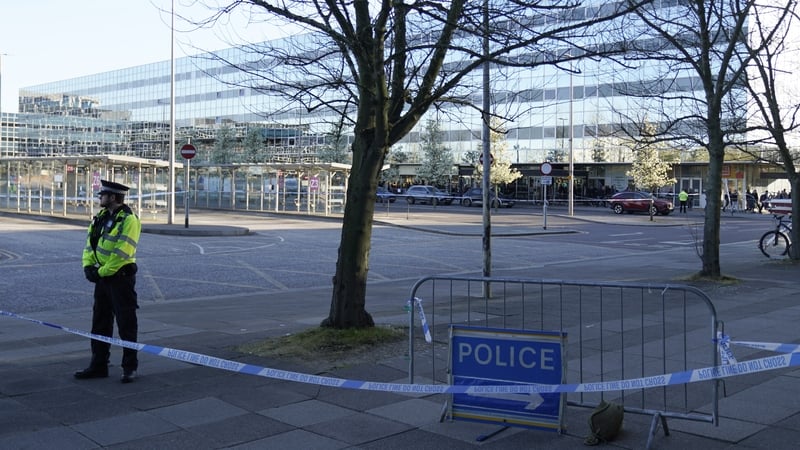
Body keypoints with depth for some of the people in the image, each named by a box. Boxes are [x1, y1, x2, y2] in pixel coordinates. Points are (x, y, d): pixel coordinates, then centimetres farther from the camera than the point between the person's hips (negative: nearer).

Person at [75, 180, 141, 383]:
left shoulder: (129, 220, -15)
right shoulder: (101, 217, 12)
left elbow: (121, 253, -22)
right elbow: (90, 244, 13)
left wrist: (102, 272, -18)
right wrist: (88, 266, -2)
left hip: (121, 277, -9)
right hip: (102, 277, 9)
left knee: (126, 324, -1)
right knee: (100, 322, 14)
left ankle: (130, 367, 8)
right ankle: (98, 365, 23)